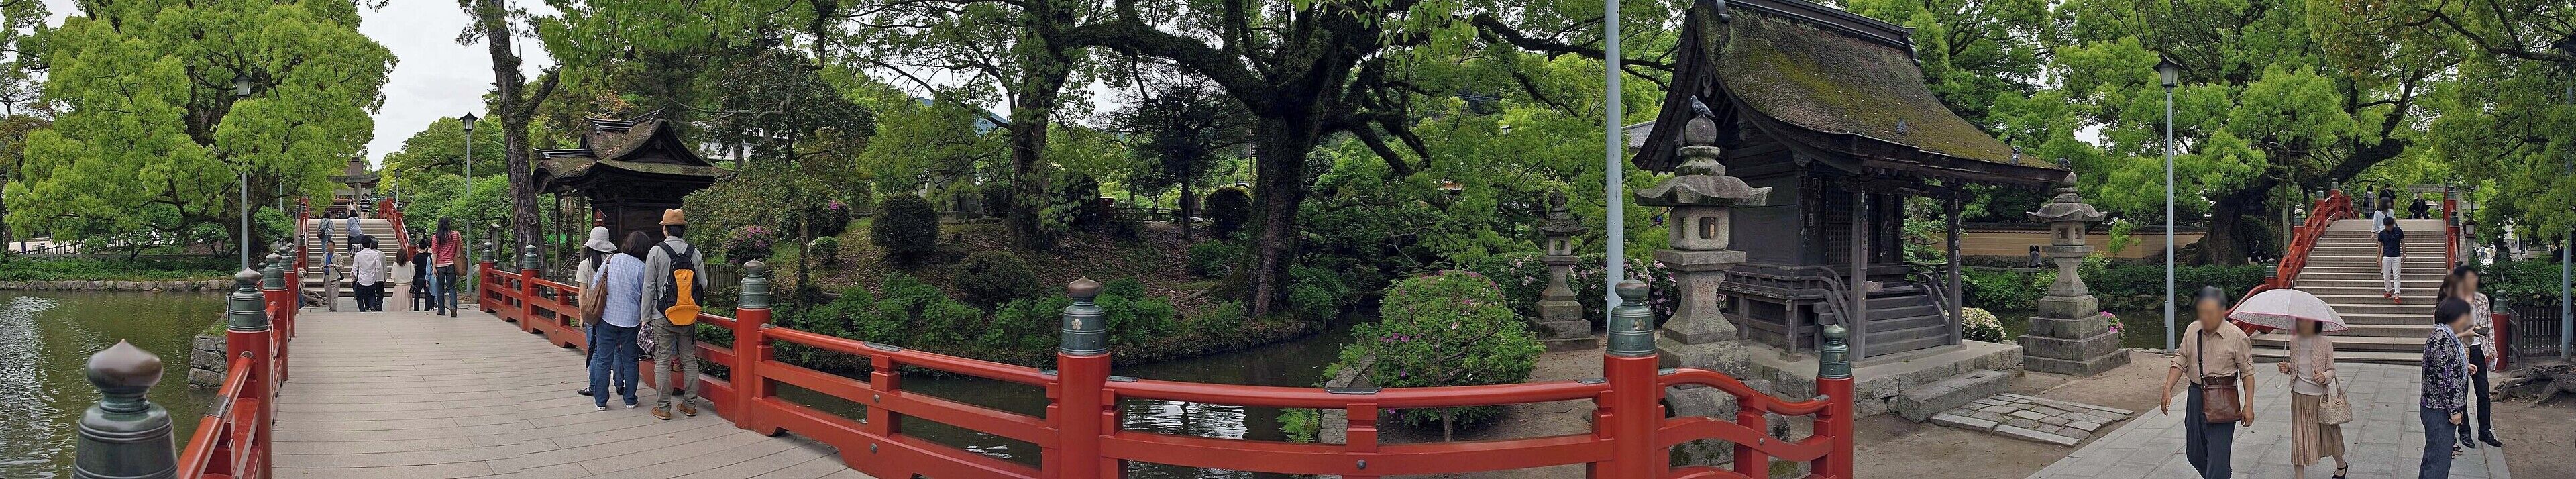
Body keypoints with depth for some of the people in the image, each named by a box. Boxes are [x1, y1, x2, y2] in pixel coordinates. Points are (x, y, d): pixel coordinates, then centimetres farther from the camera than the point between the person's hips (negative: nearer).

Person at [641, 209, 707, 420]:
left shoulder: (656, 252, -7)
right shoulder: (695, 253, 0)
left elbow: (648, 288, -6)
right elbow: (703, 284, 4)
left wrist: (646, 318, 0)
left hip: (662, 317, -3)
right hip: (689, 316, 3)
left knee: (663, 362, 2)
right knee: (689, 359, 12)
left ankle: (663, 407, 6)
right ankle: (690, 404, 17)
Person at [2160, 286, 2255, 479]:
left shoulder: (2237, 337, -11)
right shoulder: (2192, 331, 2)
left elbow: (2247, 372, -7)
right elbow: (2180, 362, 6)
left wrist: (2248, 406, -11)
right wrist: (2168, 389, -6)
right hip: (2196, 395, 6)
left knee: (2218, 455, -8)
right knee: (2194, 453, 16)